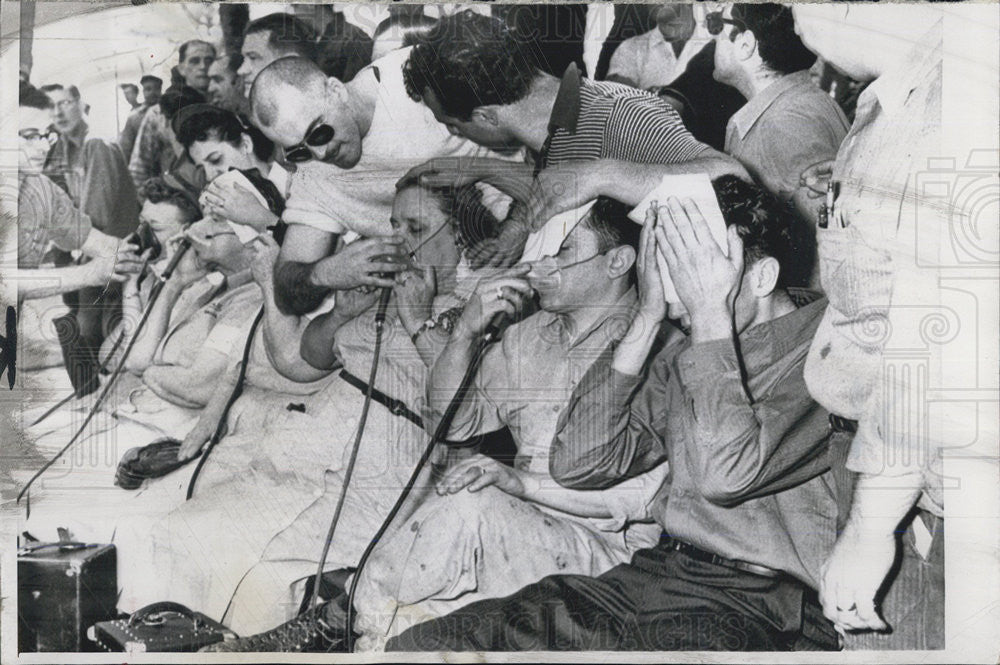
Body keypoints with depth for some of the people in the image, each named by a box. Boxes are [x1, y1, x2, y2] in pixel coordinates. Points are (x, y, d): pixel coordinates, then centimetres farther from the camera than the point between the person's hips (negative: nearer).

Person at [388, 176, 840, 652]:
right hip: (657, 572, 6)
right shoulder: (686, 348, 13)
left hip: (754, 600, -5)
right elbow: (576, 466, 3)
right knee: (418, 646, -12)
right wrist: (648, 316, 0)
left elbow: (724, 475, -24)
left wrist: (711, 312, -15)